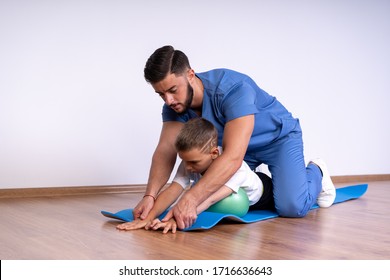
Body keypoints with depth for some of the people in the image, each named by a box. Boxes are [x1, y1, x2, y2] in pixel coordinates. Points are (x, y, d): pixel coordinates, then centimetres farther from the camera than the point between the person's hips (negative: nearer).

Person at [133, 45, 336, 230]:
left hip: (278, 137, -6)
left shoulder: (233, 89, -39)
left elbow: (233, 157, -48)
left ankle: (315, 172, 13)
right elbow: (165, 151, -25)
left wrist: (190, 199, -57)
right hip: (237, 143, 6)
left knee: (292, 207, -21)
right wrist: (150, 195, -42)